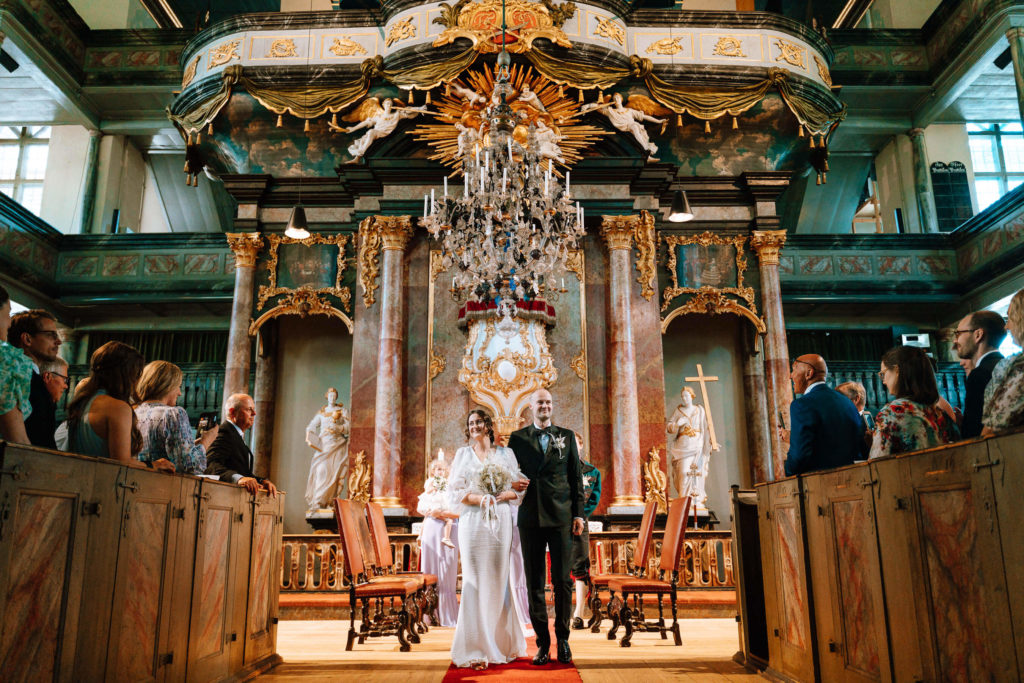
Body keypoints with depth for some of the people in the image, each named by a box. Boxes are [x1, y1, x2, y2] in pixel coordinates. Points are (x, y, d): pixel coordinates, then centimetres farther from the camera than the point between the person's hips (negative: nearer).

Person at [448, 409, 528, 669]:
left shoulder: (506, 453, 10)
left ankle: (501, 644, 16)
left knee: (498, 580, 3)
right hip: (472, 522, -1)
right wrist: (478, 498, -12)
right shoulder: (463, 454, 9)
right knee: (475, 581, -3)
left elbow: (520, 488, 8)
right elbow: (454, 491, 3)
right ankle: (477, 648, 1)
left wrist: (504, 495, -12)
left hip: (500, 522, 1)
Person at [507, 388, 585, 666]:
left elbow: (576, 477, 8)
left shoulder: (567, 436, 9)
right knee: (534, 583, 4)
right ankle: (542, 642, 14)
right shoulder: (517, 438, 8)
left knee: (562, 580, 2)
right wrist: (513, 483, -10)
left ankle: (563, 638, 17)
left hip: (561, 517, 0)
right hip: (530, 517, 0)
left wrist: (579, 513, 3)